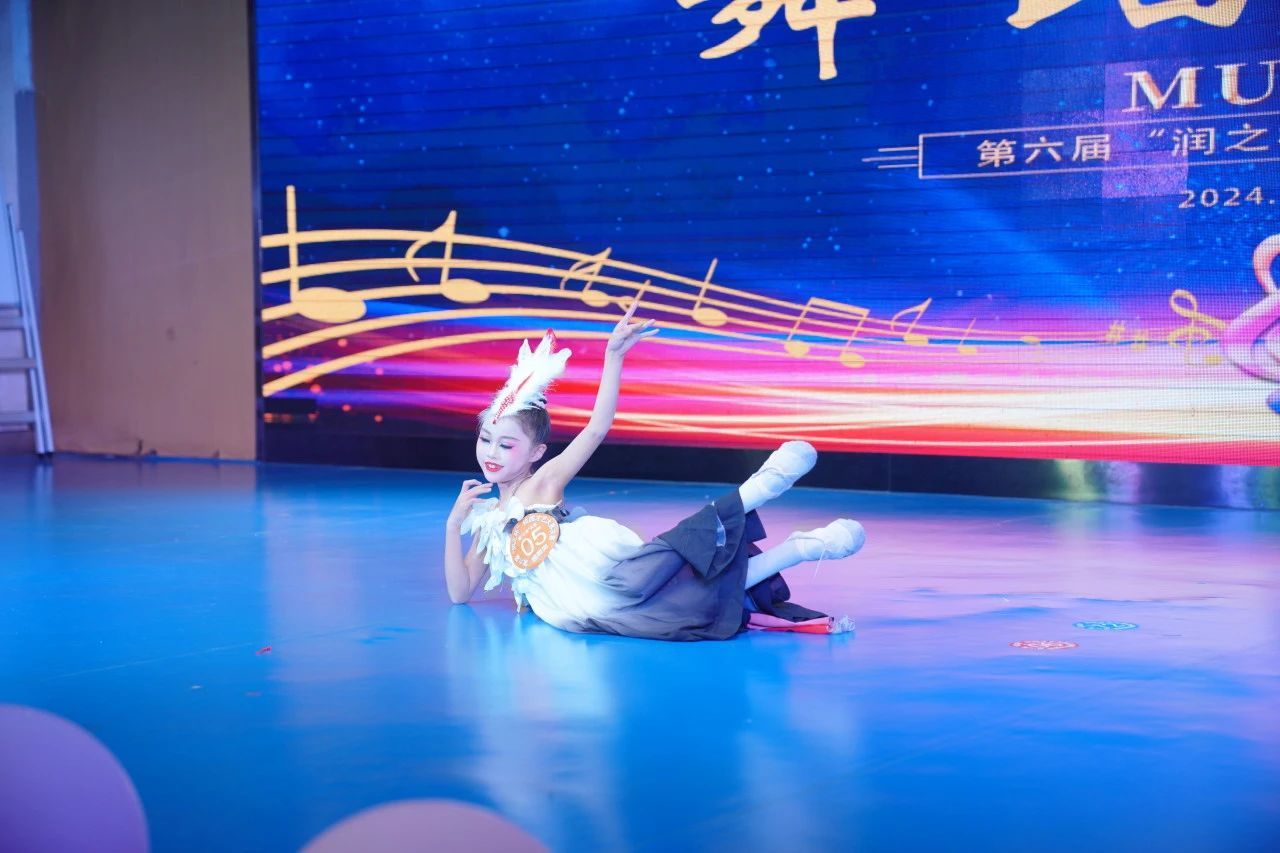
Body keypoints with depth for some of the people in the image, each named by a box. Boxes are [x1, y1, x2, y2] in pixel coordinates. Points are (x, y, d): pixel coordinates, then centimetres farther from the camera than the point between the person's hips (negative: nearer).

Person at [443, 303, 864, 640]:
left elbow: (597, 428, -5)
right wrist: (454, 523, 8)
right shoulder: (487, 521, 25)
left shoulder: (543, 484, 9)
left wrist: (613, 356, -15)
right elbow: (461, 591, 20)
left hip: (616, 584, -3)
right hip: (592, 610, 3)